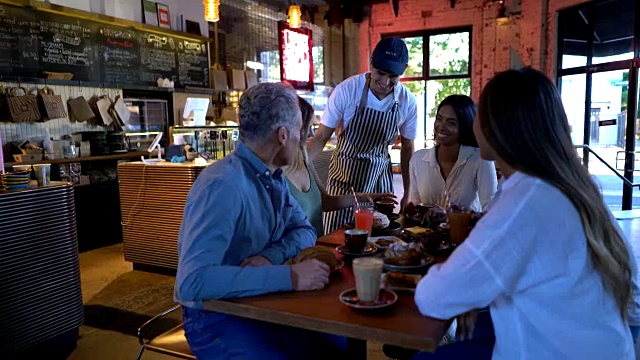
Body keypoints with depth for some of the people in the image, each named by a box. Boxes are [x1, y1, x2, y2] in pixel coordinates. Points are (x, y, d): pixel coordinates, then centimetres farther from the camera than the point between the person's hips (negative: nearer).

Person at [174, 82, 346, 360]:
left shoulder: (273, 177, 1)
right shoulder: (223, 185, -27)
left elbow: (303, 230, 6)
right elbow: (193, 281, -34)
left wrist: (271, 257, -15)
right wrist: (288, 277, -36)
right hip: (216, 318, -7)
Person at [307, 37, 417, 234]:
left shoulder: (407, 101, -9)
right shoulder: (346, 90, -18)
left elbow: (407, 149, 4)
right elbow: (320, 138, -13)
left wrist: (408, 194, 8)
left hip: (380, 175, 2)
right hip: (344, 173, -2)